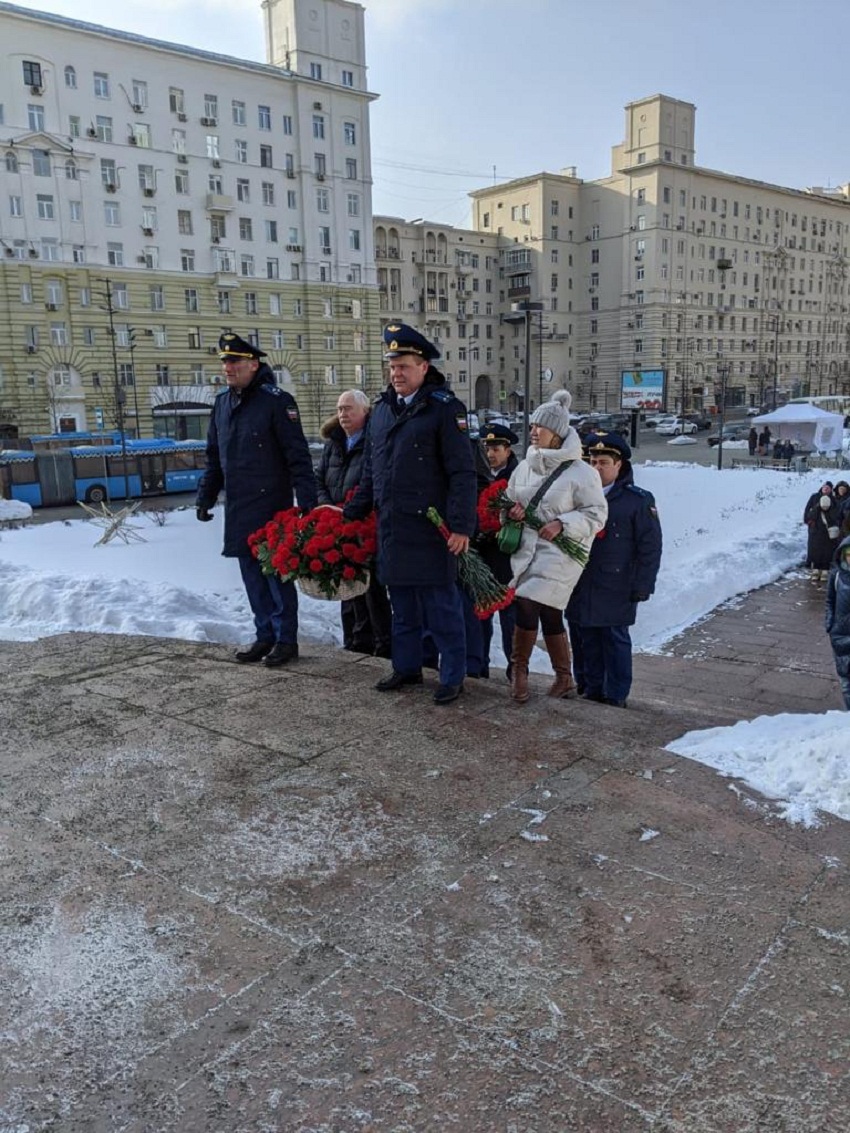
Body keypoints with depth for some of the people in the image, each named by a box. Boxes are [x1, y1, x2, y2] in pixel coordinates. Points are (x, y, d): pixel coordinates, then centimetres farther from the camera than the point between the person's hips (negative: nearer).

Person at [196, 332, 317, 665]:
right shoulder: (222, 403, 12)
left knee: (276, 573, 0)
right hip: (238, 509, 7)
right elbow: (214, 457, 19)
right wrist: (205, 496, 14)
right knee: (252, 574, 12)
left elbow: (298, 456, -13)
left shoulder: (276, 401, -10)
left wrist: (307, 501, -18)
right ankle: (265, 635, 23)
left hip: (272, 506, -7)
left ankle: (286, 639, 12)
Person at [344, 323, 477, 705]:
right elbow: (371, 471, 20)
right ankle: (406, 667, 31)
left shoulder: (445, 408, -8)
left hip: (430, 528, -6)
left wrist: (461, 526, -18)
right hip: (391, 527, 7)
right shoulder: (382, 409, 13)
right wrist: (351, 513, 17)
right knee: (402, 604, 16)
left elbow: (462, 473, -13)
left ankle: (453, 676, 14)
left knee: (441, 605, 2)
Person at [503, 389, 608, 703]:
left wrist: (562, 524, -17)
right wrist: (513, 509, 0)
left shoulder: (581, 472, -6)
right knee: (549, 615, 8)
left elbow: (596, 514, -6)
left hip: (559, 552, -6)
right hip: (527, 548, 6)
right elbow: (510, 498, 23)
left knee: (527, 605, -17)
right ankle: (565, 679, 21)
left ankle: (519, 668, 4)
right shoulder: (525, 466, 12)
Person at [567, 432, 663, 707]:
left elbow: (650, 547, -5)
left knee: (615, 639, 2)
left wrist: (642, 586, -8)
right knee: (584, 639, 11)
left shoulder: (638, 500, -4)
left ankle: (615, 695, 13)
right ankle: (589, 688, 25)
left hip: (616, 589, -4)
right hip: (580, 588, 5)